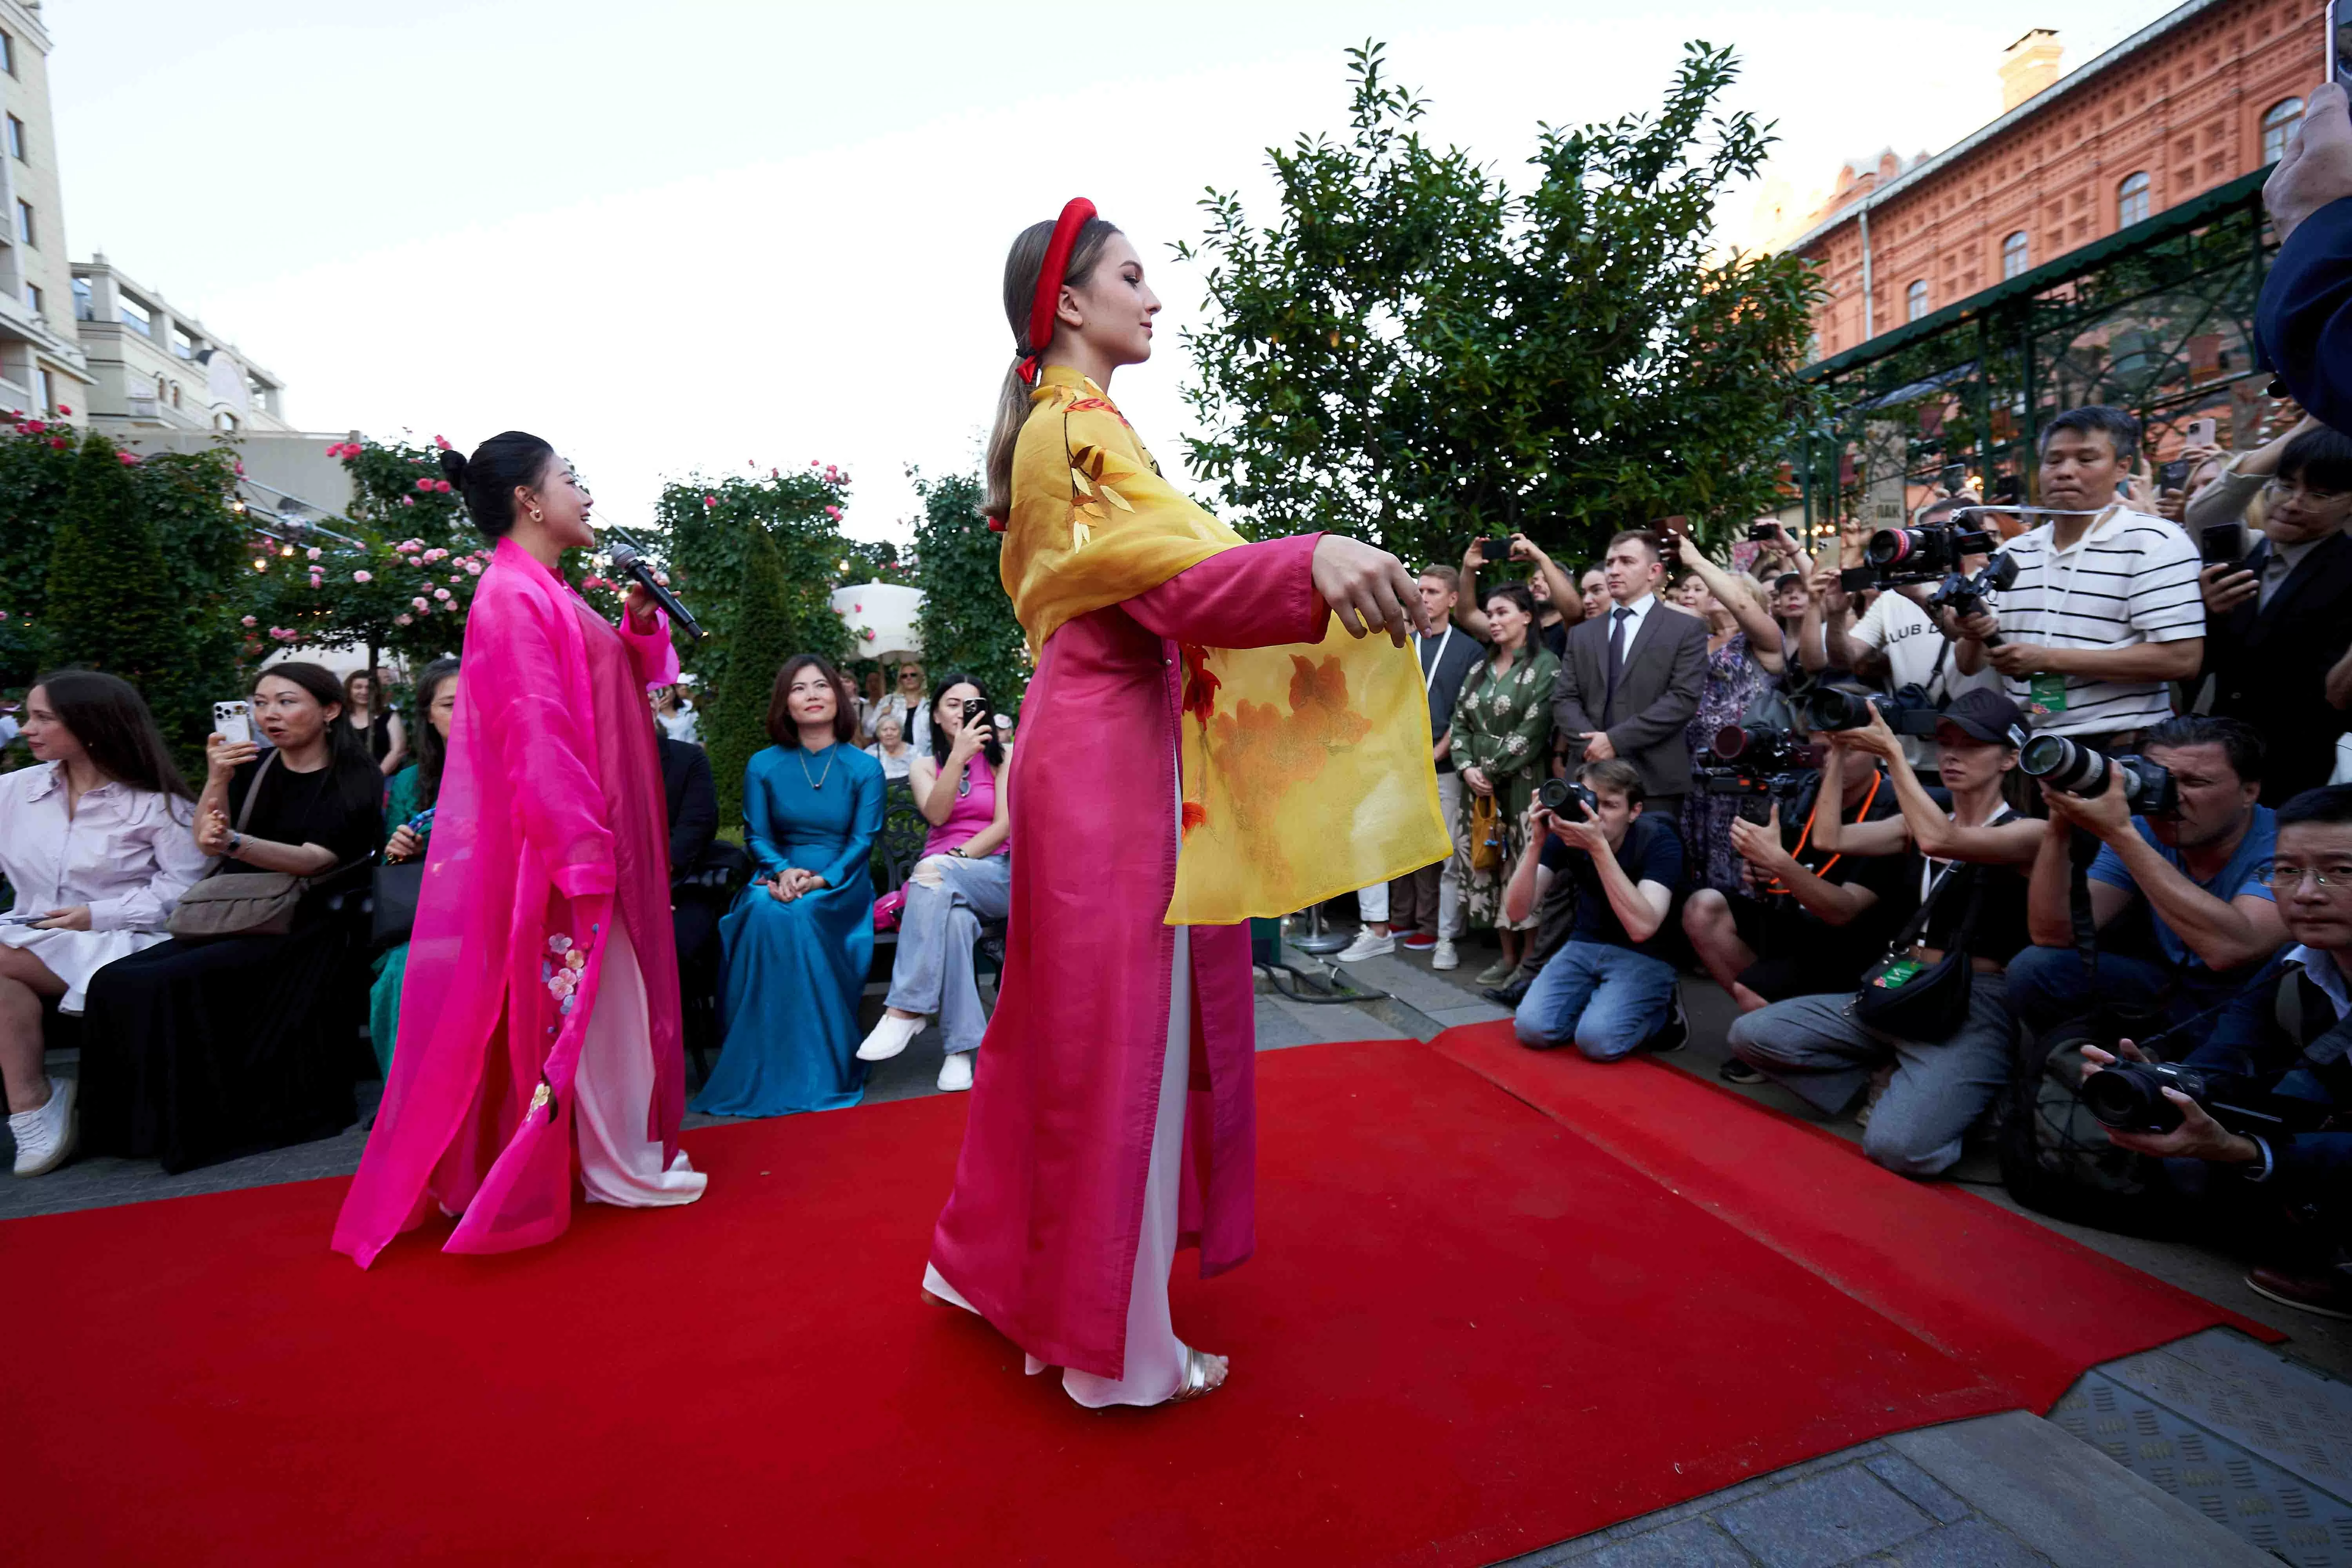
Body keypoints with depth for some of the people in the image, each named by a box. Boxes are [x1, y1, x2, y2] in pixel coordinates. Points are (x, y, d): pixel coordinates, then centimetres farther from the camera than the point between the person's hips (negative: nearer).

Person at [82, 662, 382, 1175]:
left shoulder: (357, 781, -3)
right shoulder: (254, 768, 14)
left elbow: (313, 860, -15)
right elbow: (205, 843, 7)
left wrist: (233, 843, -32)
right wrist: (217, 781, -9)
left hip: (304, 926, -6)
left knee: (170, 983, -25)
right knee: (117, 981, -17)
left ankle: (201, 1124, -12)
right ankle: (144, 1121, -7)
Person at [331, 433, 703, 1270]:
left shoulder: (544, 593, 15)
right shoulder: (514, 595, -15)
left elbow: (616, 676, 19)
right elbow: (537, 737, -22)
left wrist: (641, 622, 2)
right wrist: (584, 854, -23)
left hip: (590, 833, 10)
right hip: (561, 841, -10)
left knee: (600, 989, 16)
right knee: (587, 990, 1)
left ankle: (621, 1151, 30)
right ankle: (622, 1167, 15)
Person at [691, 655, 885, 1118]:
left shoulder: (864, 768, 6)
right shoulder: (763, 766, 10)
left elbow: (863, 840, -1)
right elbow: (756, 836, 6)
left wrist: (821, 880, -17)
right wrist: (782, 871, -15)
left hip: (841, 886, -1)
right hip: (779, 878, 2)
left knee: (798, 914, -35)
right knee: (764, 911, -34)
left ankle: (819, 1069, -25)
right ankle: (761, 1068, -26)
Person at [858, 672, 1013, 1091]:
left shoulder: (1001, 759, 12)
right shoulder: (925, 766, 17)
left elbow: (1005, 825, -1)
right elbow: (937, 814, -4)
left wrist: (956, 859, -16)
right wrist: (959, 755, -16)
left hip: (995, 873, -1)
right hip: (938, 879, 1)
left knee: (936, 873, -37)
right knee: (955, 917, -37)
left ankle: (905, 1010, -36)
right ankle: (960, 1047, -37)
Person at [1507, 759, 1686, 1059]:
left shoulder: (1659, 840, -21)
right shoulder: (1565, 833, -11)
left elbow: (1642, 927, -36)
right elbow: (1517, 908, -19)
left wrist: (1599, 847, -43)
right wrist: (1537, 842, -34)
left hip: (1644, 957, -3)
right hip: (1585, 946, 3)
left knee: (1597, 1039, -27)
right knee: (1531, 1028, -19)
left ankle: (1660, 1013, 4)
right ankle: (1596, 1002, 10)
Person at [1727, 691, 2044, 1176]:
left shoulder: (2028, 832, -5)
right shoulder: (1918, 824, 14)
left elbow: (1940, 841, -25)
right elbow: (1829, 838, 0)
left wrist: (1892, 753, -22)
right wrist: (1841, 750, -1)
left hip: (1975, 1010, -6)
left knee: (1895, 1146, -27)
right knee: (1750, 1034, -10)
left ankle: (1962, 1106, 8)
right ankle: (1892, 1089, 4)